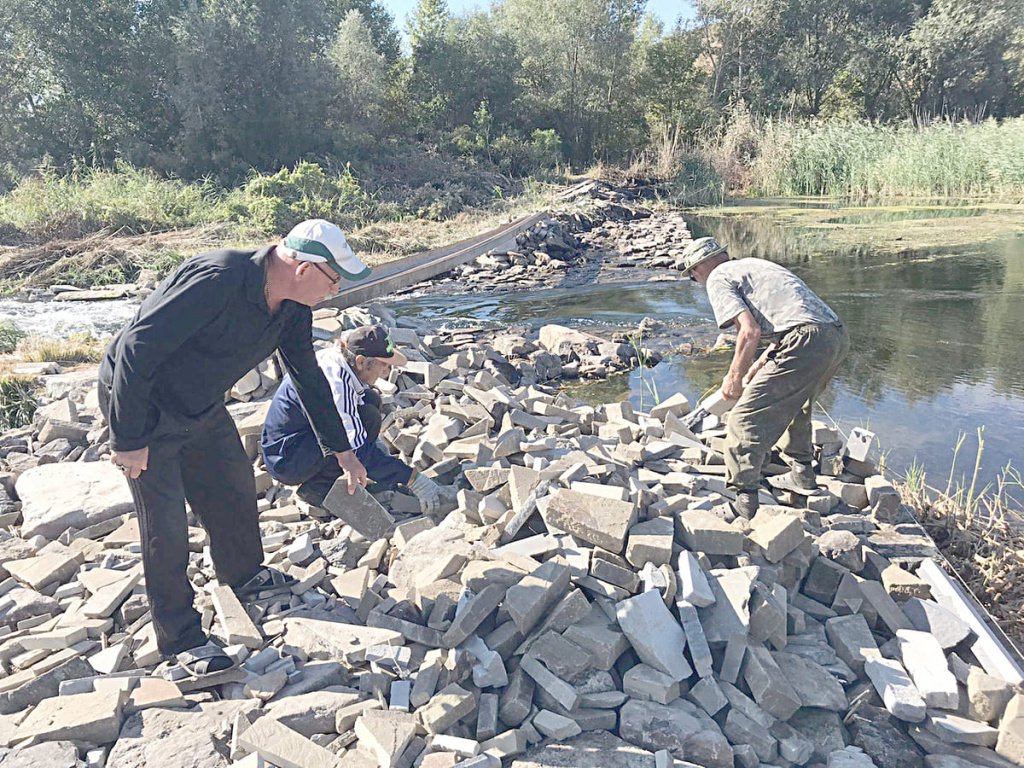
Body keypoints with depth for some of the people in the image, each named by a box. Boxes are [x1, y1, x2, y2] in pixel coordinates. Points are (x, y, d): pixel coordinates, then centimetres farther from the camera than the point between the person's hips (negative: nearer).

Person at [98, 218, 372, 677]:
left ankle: (244, 576, 44)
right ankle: (179, 640, 14)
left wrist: (341, 450, 13)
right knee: (166, 526, -3)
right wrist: (129, 440, -27)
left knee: (235, 487, 18)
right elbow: (137, 347, -33)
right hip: (139, 402, -8)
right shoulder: (217, 282, -35)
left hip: (201, 407, 8)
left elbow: (308, 376, 7)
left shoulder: (292, 307, -7)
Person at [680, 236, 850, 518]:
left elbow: (750, 331, -9)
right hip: (839, 336, 10)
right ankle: (802, 474, 41)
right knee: (795, 401, 33)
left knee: (746, 418, -5)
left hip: (808, 342, -10)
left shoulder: (718, 278, 6)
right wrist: (758, 366, 37)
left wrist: (734, 377, 4)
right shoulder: (753, 264, 32)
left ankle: (743, 498, -7)